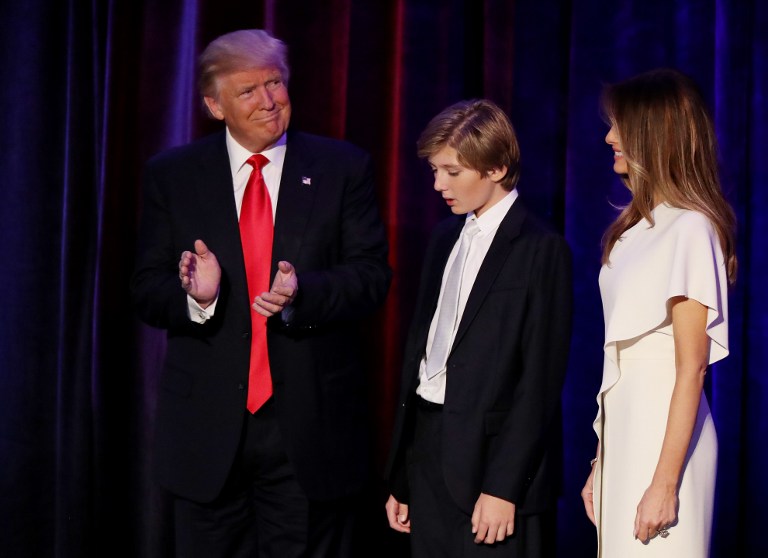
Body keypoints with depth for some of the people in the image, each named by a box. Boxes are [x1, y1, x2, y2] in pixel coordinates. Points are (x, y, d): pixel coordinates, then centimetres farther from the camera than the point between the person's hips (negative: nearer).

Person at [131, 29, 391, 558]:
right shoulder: (171, 175, 4)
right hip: (208, 423, 1)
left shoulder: (344, 168, 2)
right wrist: (196, 296, -21)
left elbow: (372, 275, -3)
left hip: (312, 422, 0)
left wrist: (302, 295, -22)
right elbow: (148, 290, 1)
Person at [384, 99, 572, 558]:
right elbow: (420, 350, 13)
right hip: (428, 451, 6)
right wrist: (400, 476, 11)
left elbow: (540, 379, -12)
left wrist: (503, 487, -15)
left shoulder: (541, 249, -9)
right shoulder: (446, 237, 12)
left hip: (492, 458, -6)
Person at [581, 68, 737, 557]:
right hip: (623, 428, 8)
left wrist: (664, 484, -18)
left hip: (664, 434, -8)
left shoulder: (690, 229, -13)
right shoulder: (638, 225, 13)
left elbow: (691, 370, -16)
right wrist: (600, 463, 12)